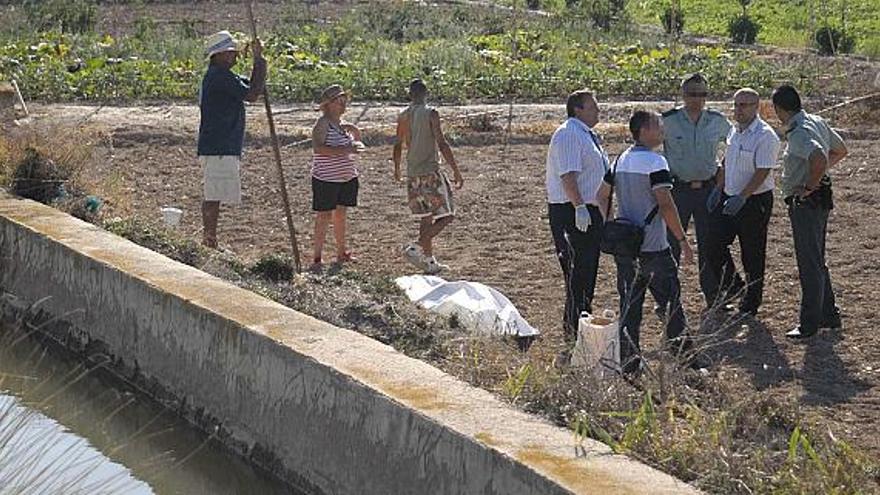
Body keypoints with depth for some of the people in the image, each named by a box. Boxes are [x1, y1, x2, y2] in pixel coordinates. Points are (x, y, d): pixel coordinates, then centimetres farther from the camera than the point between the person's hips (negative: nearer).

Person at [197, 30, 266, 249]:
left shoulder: (216, 75, 18)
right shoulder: (220, 76, -15)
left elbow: (252, 86, 21)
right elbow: (252, 94, -14)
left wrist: (258, 60, 9)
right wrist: (259, 60, -7)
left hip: (215, 147, 11)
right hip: (219, 149, -11)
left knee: (212, 197, 14)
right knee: (214, 198, -9)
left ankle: (208, 241, 20)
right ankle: (210, 241, -8)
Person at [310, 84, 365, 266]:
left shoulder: (342, 124, 11)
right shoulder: (322, 123, -12)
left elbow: (357, 143, 27)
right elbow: (318, 148, -26)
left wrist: (355, 131, 4)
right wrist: (344, 150, -30)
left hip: (347, 177, 7)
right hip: (326, 179, -7)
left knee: (341, 214, 14)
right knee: (324, 215, -3)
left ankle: (341, 253, 24)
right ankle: (317, 256, 2)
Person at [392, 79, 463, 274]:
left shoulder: (403, 116, 8)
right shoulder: (430, 113, -9)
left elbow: (398, 145, 15)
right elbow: (442, 143, -14)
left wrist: (396, 169, 32)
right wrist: (456, 170, -12)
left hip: (412, 174, 7)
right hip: (430, 172, -7)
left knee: (426, 218, 14)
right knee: (445, 215, -1)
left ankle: (429, 260, 16)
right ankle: (417, 247, -15)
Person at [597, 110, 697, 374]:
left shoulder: (621, 160, 9)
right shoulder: (655, 162, -14)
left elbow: (602, 196, 17)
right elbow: (666, 205, -19)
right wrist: (683, 240, -14)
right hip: (653, 248, -7)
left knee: (629, 306, 9)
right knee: (671, 303, 4)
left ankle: (629, 364, 9)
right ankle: (683, 356, 9)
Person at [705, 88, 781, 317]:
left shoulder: (765, 136, -17)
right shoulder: (735, 131, 10)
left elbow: (763, 172, -22)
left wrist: (742, 197, -27)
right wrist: (718, 188, 11)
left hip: (755, 201, -8)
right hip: (730, 198, 8)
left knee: (752, 255, 2)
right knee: (713, 246, 7)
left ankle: (750, 306, 14)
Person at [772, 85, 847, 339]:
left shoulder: (799, 133, -21)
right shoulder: (816, 121, 8)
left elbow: (819, 159, -39)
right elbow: (840, 150, 22)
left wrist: (810, 186, -23)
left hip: (806, 202, -10)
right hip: (820, 202, 10)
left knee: (810, 265, -2)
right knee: (816, 262, 20)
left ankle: (809, 324, 4)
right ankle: (829, 315, 28)